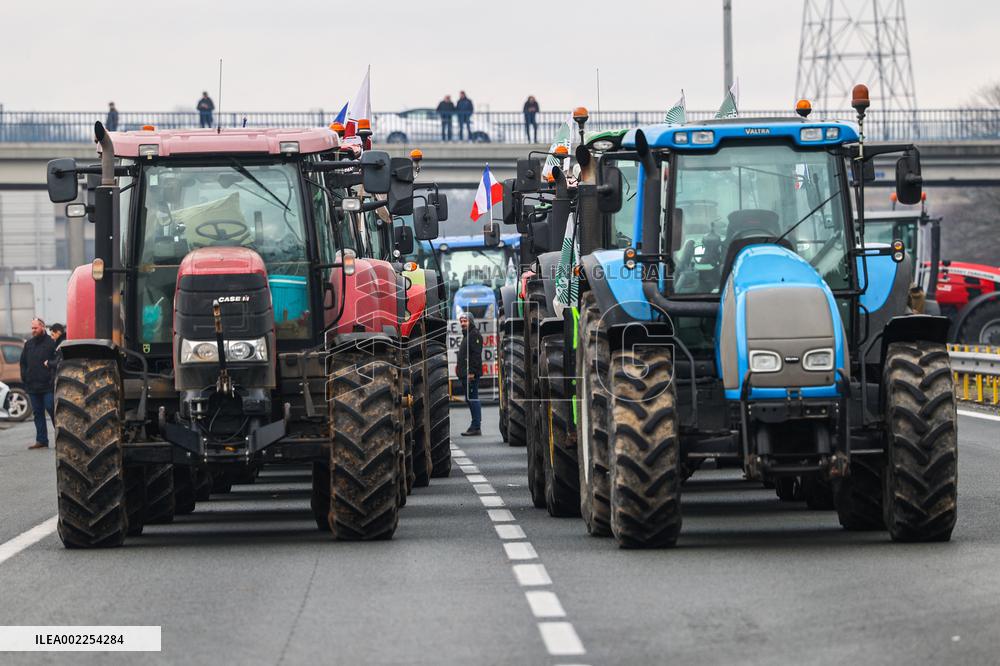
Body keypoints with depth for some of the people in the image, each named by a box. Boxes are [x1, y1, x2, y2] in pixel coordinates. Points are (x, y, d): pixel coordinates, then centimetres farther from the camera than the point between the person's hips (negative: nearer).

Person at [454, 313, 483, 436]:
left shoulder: (474, 335, -10)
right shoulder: (466, 335, 21)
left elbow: (476, 355, -18)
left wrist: (472, 372, -23)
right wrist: (459, 365, 15)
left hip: (471, 374, -11)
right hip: (465, 375, 11)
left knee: (473, 399, -11)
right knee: (470, 399, 11)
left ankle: (476, 427, -11)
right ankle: (475, 426, 15)